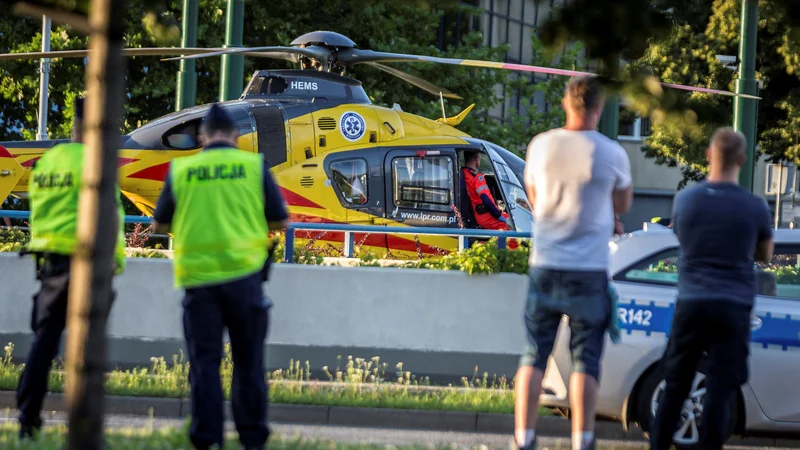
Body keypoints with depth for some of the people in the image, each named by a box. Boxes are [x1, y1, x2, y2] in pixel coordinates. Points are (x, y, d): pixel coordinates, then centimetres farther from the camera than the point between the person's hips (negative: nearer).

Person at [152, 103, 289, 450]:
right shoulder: (254, 165, 0)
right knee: (248, 362, 9)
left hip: (198, 277, 0)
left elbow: (160, 224, 12)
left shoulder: (180, 170, 3)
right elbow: (280, 221, 6)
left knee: (204, 361, 3)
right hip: (244, 274, 0)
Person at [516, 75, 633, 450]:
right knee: (585, 362, 3)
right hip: (589, 271, -2)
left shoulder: (541, 147, -1)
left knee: (534, 356, 8)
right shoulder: (611, 154, -8)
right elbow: (622, 206, 9)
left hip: (544, 267, 2)